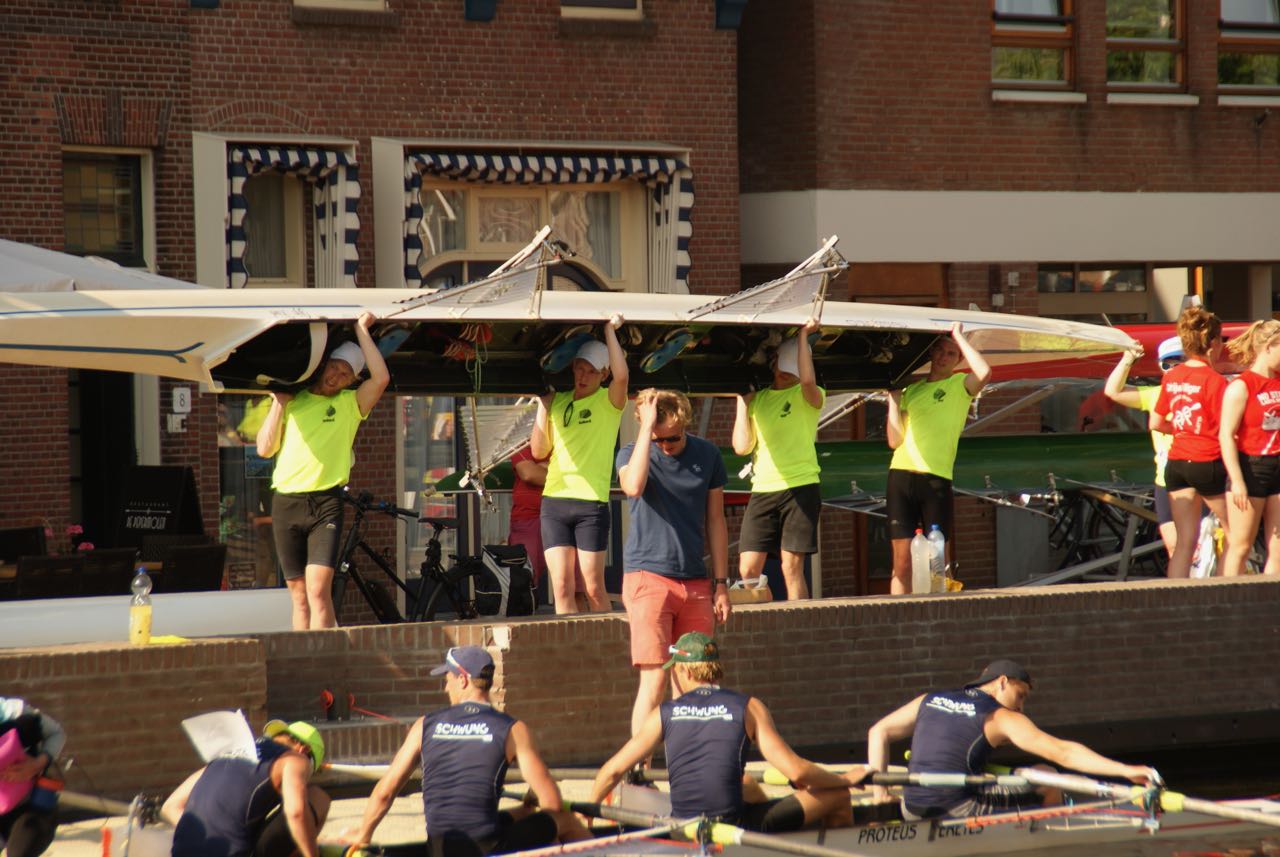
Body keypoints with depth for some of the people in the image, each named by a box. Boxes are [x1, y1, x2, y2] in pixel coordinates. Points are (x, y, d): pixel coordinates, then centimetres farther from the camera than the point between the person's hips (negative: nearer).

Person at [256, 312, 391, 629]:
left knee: (318, 591, -16)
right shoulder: (293, 401, 15)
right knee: (299, 597, 5)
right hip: (286, 503, 3)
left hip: (325, 503, -3)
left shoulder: (350, 403, 8)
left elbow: (381, 378, -9)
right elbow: (265, 448, 8)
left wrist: (361, 330, -3)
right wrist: (279, 403, 5)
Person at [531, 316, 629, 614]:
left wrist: (610, 330, -13)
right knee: (561, 587, -3)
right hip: (554, 501, 4)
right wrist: (542, 409, 1)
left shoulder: (608, 402, 2)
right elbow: (539, 451, 9)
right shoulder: (557, 402, 14)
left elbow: (621, 375, -21)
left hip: (591, 503, -4)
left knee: (593, 588, -3)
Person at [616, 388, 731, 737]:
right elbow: (633, 486, -26)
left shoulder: (707, 455, 7)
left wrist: (721, 584, 11)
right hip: (648, 576, -4)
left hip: (695, 582, 4)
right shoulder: (631, 454, -1)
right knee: (654, 679, -11)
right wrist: (647, 427, -22)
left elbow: (715, 521, 13)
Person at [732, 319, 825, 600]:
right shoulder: (756, 399, 15)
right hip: (762, 491, 4)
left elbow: (808, 380, -22)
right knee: (748, 569, -5)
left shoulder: (807, 396, 4)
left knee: (792, 567, -7)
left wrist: (803, 335, -11)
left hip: (800, 487, -4)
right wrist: (742, 402, 9)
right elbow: (742, 446, 6)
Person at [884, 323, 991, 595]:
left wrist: (959, 337, -5)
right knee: (902, 562, 0)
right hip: (901, 476, 3)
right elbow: (894, 440, 10)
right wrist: (893, 399, 9)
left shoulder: (959, 385, 8)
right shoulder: (911, 390, 18)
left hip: (936, 478, -3)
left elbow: (984, 373, -17)